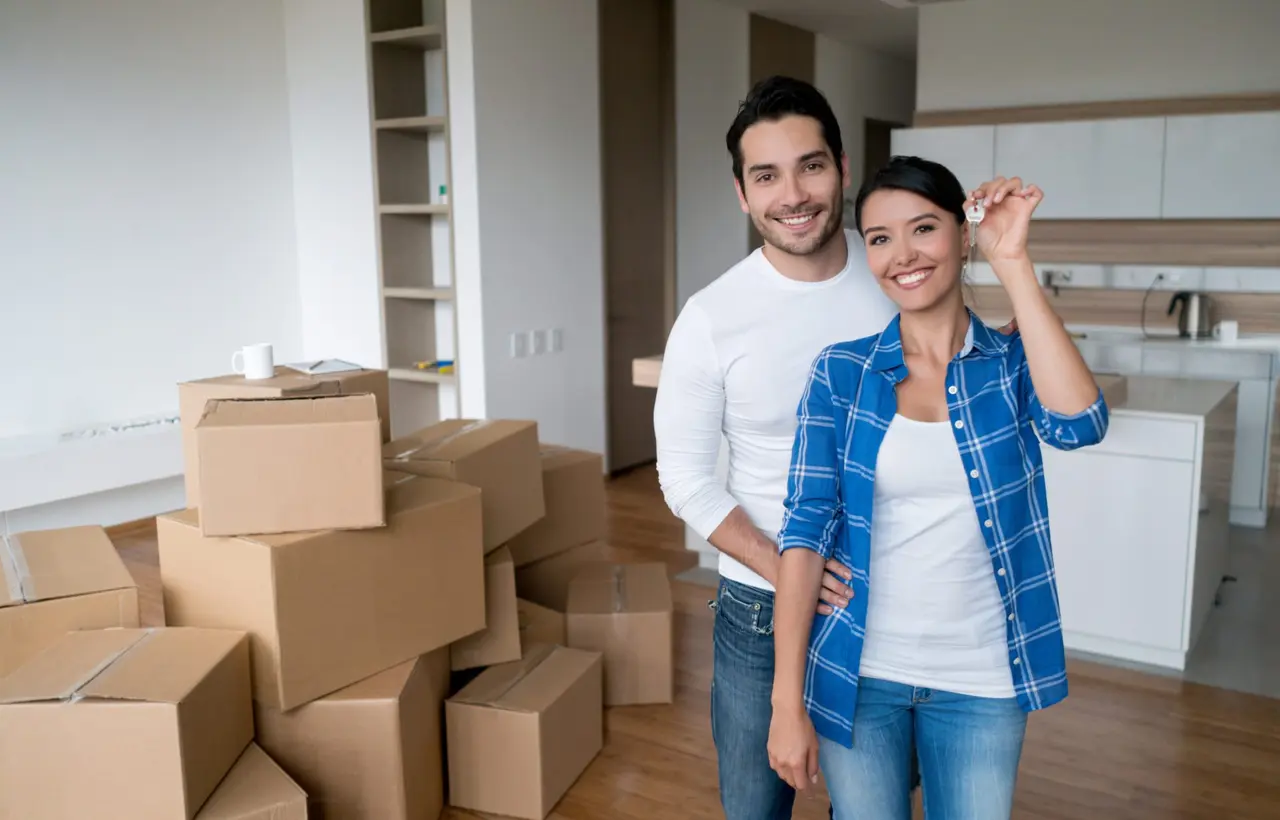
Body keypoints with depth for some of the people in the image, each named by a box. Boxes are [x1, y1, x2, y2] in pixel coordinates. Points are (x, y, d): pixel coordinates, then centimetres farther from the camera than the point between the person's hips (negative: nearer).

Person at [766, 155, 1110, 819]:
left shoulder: (1013, 364, -3)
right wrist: (787, 700, -11)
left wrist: (1012, 265, -22)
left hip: (979, 679, 1)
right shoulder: (839, 372, -5)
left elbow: (1077, 425, -24)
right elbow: (806, 526, -8)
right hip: (856, 671, 0)